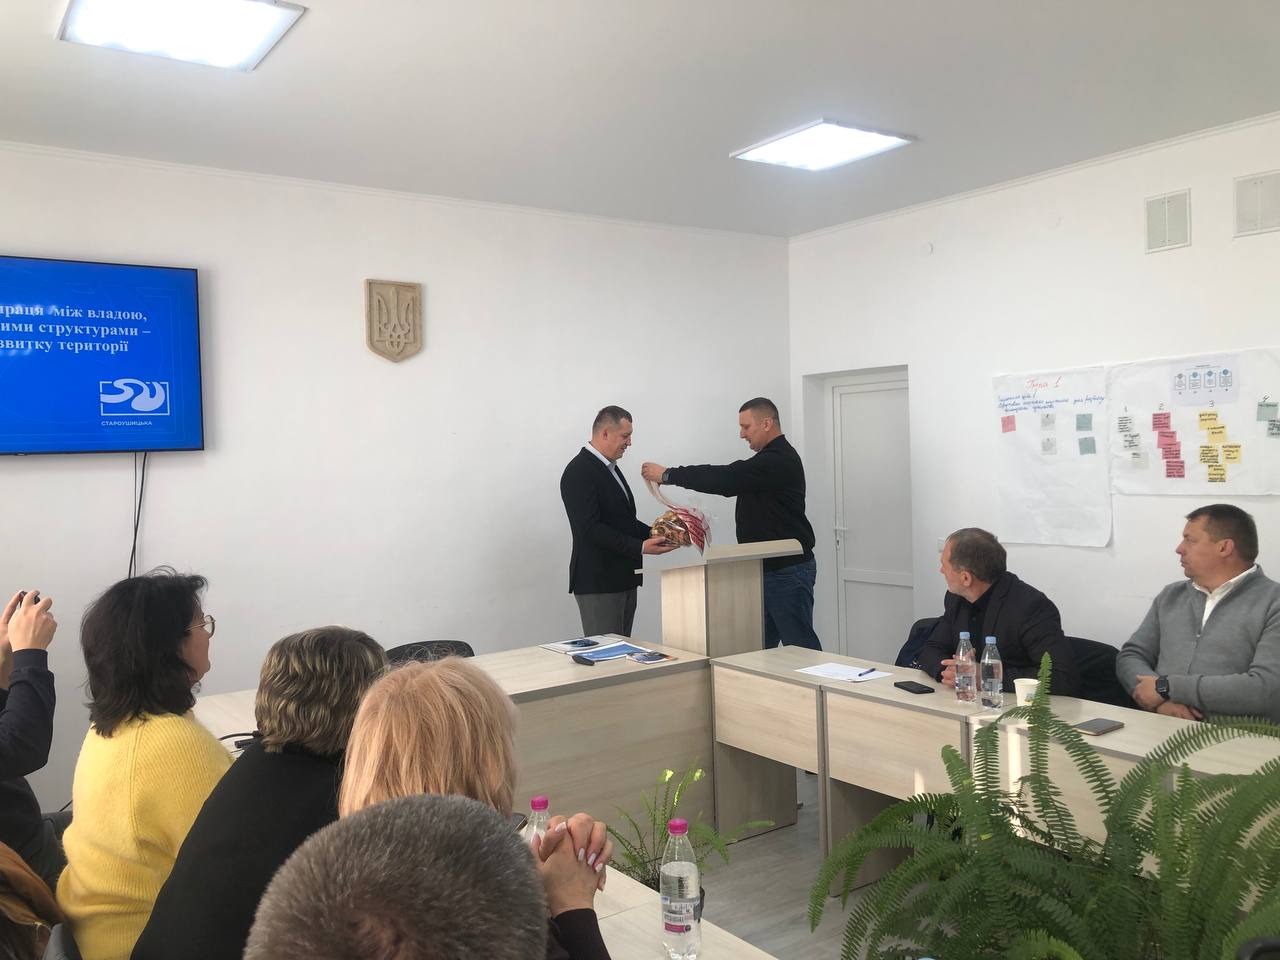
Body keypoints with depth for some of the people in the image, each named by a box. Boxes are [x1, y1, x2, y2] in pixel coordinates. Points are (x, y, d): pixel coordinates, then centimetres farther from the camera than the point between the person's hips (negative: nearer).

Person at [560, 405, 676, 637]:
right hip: (598, 583, -9)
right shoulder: (579, 472, -14)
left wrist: (653, 535, 6)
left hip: (623, 580, 9)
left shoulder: (609, 468, 17)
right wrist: (641, 547, -25)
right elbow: (590, 529, -22)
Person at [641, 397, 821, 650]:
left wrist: (667, 474, -18)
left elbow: (726, 479, -23)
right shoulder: (769, 458, 17)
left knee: (800, 645, -5)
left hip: (788, 570, -10)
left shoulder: (780, 460, -18)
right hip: (767, 569, 10)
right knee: (760, 645, 12)